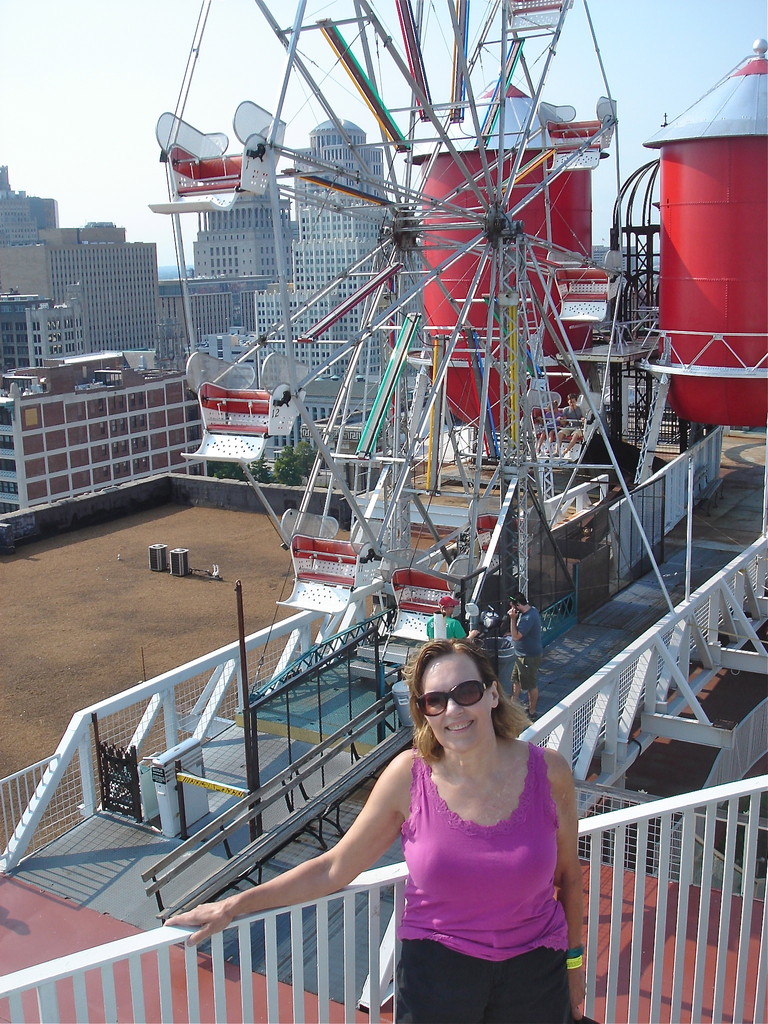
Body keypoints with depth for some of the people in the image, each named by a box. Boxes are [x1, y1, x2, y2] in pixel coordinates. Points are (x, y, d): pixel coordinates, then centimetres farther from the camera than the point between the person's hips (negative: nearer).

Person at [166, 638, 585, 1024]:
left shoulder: (548, 771, -13)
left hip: (534, 973, 1)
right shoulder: (409, 776, -15)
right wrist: (232, 906, -9)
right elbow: (334, 869, -8)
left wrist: (573, 959, 12)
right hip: (437, 970, -1)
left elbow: (568, 873, 3)